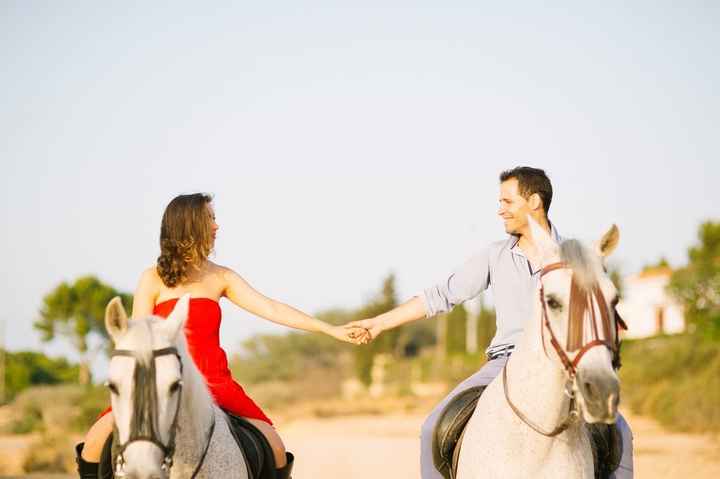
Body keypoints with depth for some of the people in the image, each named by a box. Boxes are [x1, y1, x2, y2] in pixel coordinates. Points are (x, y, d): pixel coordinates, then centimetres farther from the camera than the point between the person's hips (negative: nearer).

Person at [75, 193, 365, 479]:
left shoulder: (221, 278, 10)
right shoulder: (153, 279, 3)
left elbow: (271, 310, 6)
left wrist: (331, 330, 0)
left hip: (215, 382, 2)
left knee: (275, 449, -16)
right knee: (96, 442, -22)